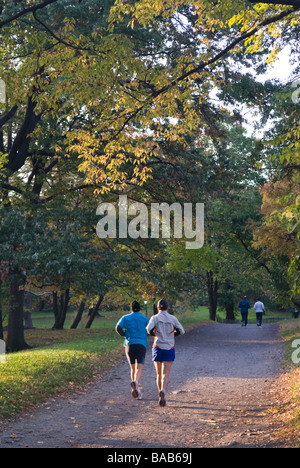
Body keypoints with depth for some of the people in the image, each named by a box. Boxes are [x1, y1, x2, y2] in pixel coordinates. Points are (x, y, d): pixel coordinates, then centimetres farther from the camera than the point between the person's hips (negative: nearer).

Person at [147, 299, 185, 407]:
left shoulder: (155, 318, 0)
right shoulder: (173, 318, 5)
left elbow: (149, 328, -17)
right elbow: (181, 331, -1)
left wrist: (153, 334, 5)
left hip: (158, 348, 0)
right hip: (169, 349, 0)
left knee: (159, 374, 16)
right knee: (166, 374, -7)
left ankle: (161, 394, 20)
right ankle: (163, 391, -32)